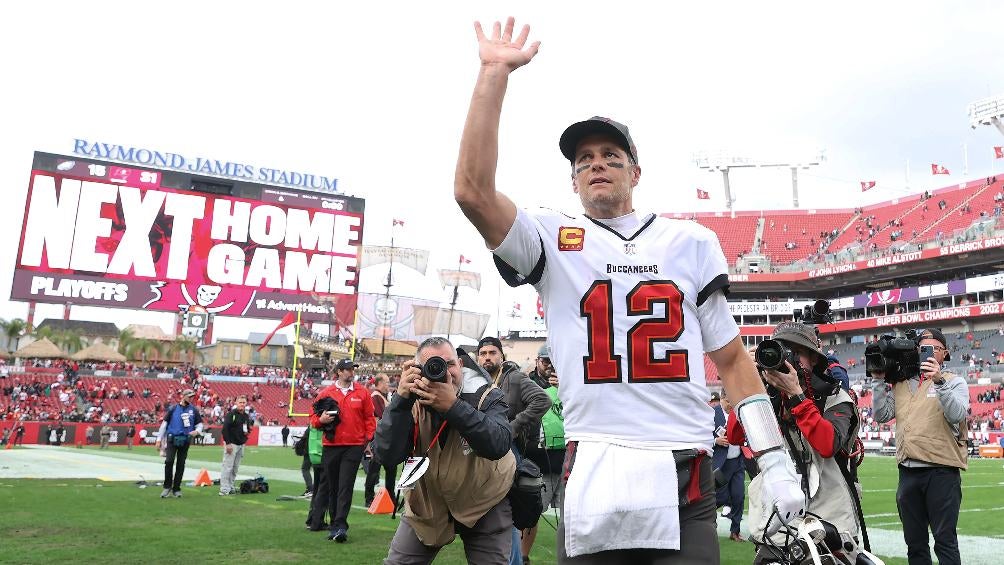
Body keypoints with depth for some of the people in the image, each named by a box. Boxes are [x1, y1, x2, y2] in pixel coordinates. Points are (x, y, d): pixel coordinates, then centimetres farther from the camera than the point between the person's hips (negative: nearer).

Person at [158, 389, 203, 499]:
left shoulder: (193, 410, 8)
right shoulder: (173, 408, 3)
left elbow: (199, 423, 13)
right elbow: (164, 423, 5)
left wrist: (197, 431, -9)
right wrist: (159, 439, 1)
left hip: (185, 440, 2)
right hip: (172, 439, -2)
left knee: (181, 464, 5)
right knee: (169, 461, -14)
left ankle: (176, 489, 13)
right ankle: (167, 487, 1)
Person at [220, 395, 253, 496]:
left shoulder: (246, 416, 13)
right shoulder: (231, 414, -9)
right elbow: (225, 429, -15)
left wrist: (247, 431, 2)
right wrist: (228, 443, -19)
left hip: (241, 444, 7)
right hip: (231, 444, -7)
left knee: (235, 468, 10)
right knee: (227, 467, -7)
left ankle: (230, 487, 17)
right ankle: (224, 489, -6)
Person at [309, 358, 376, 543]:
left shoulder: (362, 392, 6)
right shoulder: (326, 393, 6)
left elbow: (369, 417, 8)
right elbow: (313, 417, 10)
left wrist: (369, 438, -1)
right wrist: (321, 420, -12)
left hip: (354, 446, -1)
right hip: (331, 446, 2)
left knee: (346, 486, -7)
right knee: (333, 487, 9)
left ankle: (341, 525, -8)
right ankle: (334, 524, 19)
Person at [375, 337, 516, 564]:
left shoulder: (487, 396, -17)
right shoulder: (414, 402, -12)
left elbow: (499, 445, -35)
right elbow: (387, 455, -24)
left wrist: (453, 405, -43)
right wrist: (401, 398, -32)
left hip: (485, 505, -2)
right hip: (428, 503, 2)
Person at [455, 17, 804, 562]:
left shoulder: (690, 242, 11)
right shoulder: (555, 241, 7)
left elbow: (731, 358, 12)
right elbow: (473, 190, -10)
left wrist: (775, 461, 5)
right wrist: (495, 72, -8)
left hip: (684, 479, 1)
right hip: (592, 477, -1)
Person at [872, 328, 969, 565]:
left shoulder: (954, 381, 2)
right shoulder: (901, 384, 13)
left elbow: (957, 414, -16)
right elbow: (881, 415, 4)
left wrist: (939, 381, -27)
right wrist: (879, 381, 0)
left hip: (942, 470, -4)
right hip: (908, 471, 4)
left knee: (945, 540, -2)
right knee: (914, 541, 13)